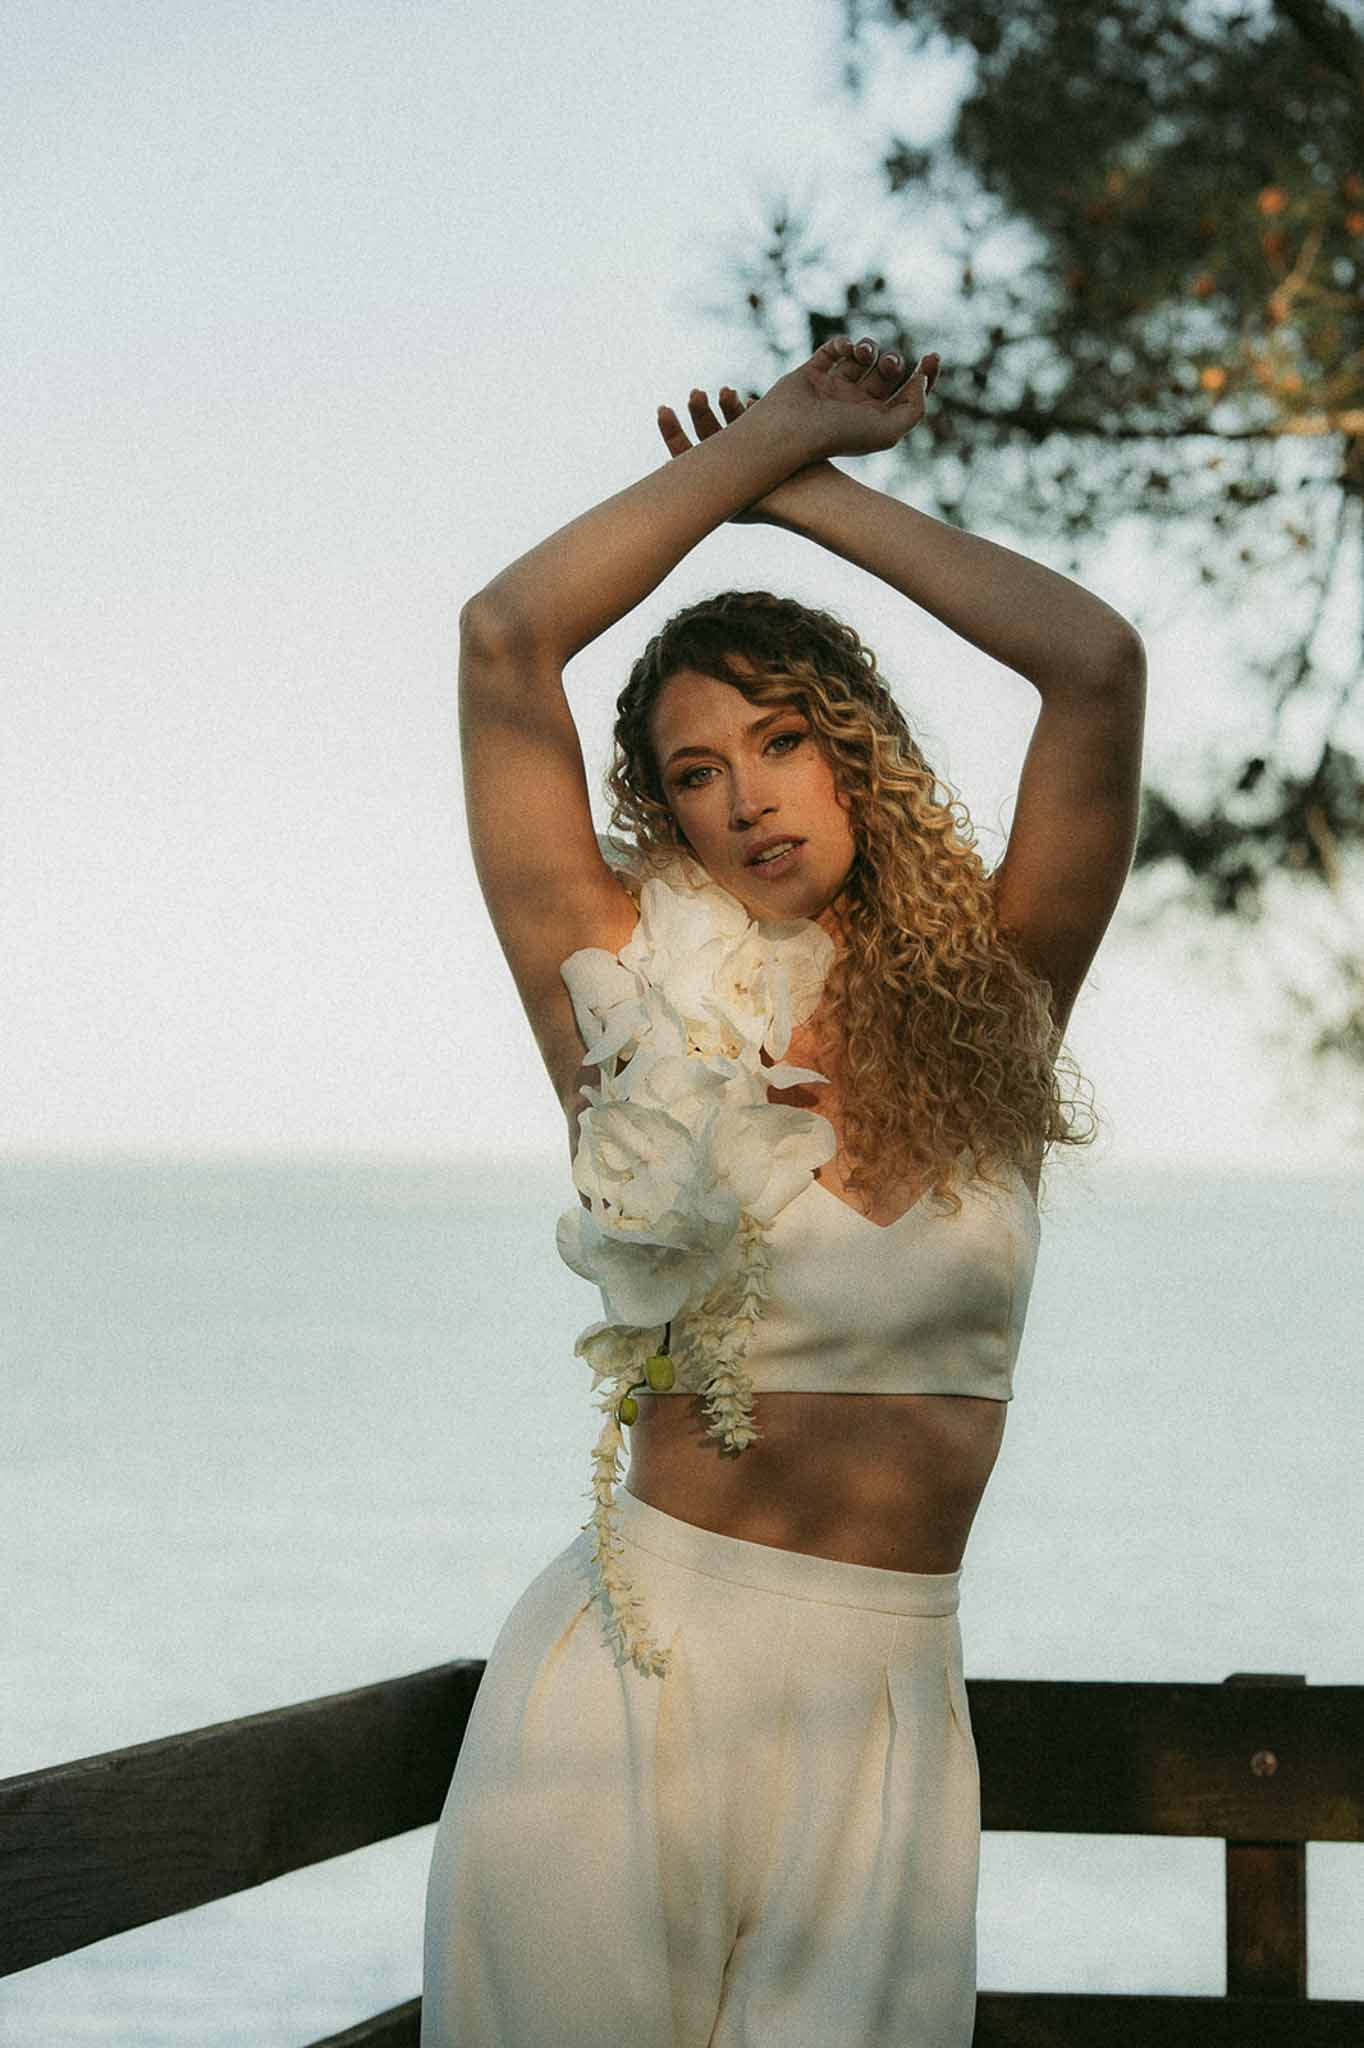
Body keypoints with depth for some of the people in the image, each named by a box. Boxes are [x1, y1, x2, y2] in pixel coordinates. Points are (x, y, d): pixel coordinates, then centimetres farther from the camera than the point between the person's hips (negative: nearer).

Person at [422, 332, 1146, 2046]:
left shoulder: (990, 1005, 6)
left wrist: (810, 488, 5)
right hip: (635, 1679, -1)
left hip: (889, 1712, 2)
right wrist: (774, 431, 5)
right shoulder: (639, 1007, 2)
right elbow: (505, 638, -4)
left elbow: (1097, 663, -4)